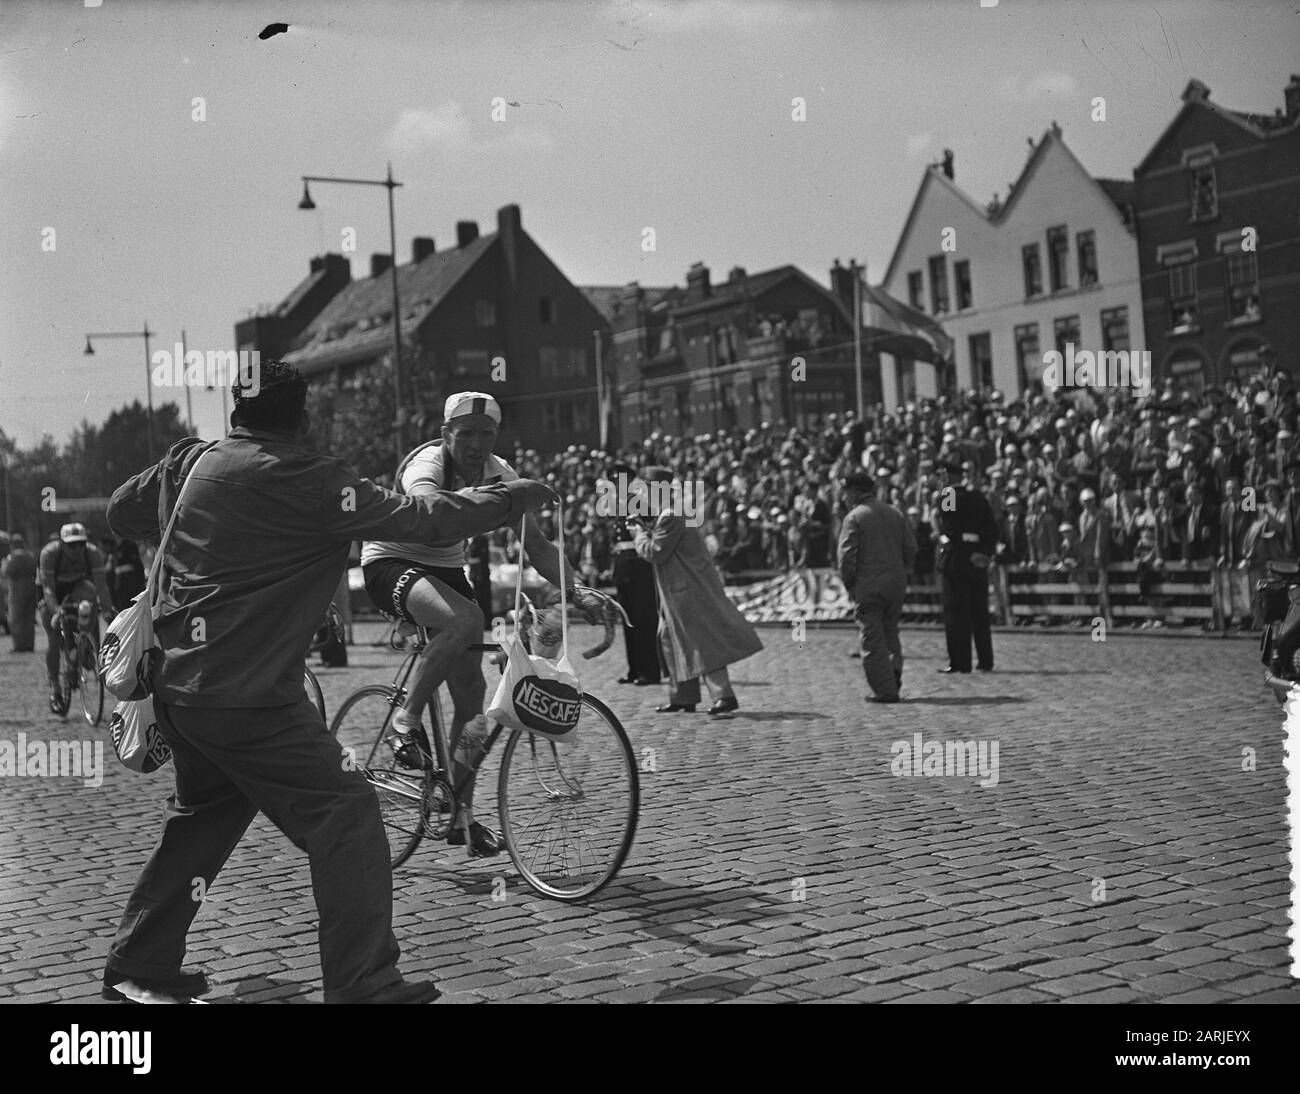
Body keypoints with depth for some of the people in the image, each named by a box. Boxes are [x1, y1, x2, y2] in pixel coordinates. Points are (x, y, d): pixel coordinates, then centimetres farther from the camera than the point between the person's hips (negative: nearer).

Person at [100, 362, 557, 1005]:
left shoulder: (189, 461, 7)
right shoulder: (302, 480, -15)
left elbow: (120, 513, 23)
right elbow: (420, 519, -16)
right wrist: (516, 496, -7)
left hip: (177, 682, 9)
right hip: (247, 698, -8)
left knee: (203, 818, 25)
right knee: (346, 818, -2)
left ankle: (137, 967, 33)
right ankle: (366, 988, -1)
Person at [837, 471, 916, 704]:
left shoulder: (854, 518, -8)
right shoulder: (895, 514, 10)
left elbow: (846, 555, -14)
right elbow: (911, 549, 8)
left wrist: (848, 584, -3)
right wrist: (900, 573, 15)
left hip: (868, 587, -5)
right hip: (897, 584, 5)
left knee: (873, 639, 1)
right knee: (890, 632, 20)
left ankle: (885, 691, 0)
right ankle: (894, 673, 6)